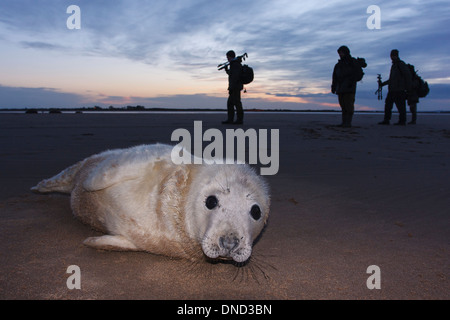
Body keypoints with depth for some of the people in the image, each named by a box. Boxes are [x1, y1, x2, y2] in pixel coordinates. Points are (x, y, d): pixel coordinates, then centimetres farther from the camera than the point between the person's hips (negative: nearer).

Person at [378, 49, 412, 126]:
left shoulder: (401, 64, -3)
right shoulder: (393, 65, 21)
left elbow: (408, 76, -8)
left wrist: (408, 88, -13)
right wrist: (383, 83, 30)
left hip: (399, 90, -8)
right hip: (392, 89, 8)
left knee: (400, 105, -7)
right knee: (388, 104, 5)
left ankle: (402, 121, -3)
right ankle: (386, 120, 8)